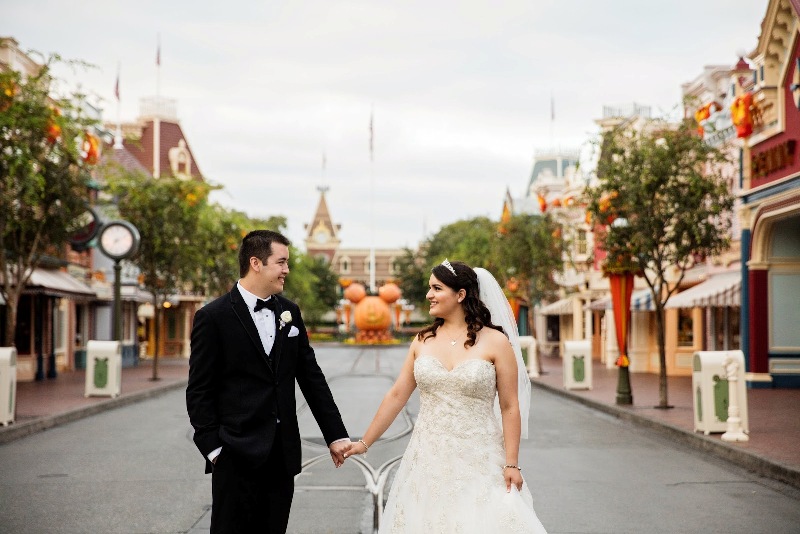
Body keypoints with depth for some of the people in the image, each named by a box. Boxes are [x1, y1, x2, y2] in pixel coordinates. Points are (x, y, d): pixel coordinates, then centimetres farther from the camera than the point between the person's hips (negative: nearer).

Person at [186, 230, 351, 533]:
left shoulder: (290, 312, 9)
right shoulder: (213, 317, -7)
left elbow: (311, 378, 11)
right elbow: (199, 392, -6)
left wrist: (336, 435, 9)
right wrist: (213, 448, -9)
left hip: (283, 453, 5)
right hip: (237, 454, -5)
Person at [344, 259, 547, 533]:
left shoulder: (495, 342, -6)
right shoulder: (423, 341, 6)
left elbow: (510, 407, -4)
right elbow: (396, 395, 10)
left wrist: (512, 464, -8)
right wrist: (365, 443, 11)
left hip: (478, 464, -3)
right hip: (428, 460, 4)